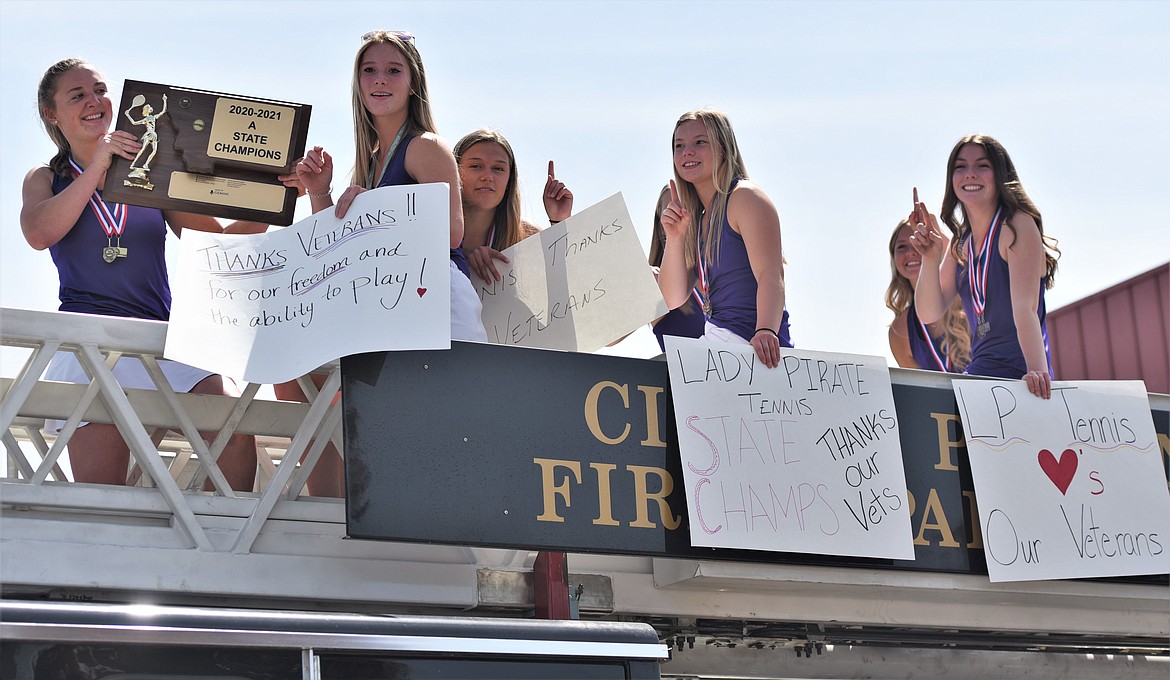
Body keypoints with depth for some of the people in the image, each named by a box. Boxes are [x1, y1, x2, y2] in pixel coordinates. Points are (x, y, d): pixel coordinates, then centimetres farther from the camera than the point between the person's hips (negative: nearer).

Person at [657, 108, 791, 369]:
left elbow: (771, 276, -20)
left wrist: (766, 332, -37)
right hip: (717, 341, 8)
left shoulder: (745, 197, -6)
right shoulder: (694, 219, 18)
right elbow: (673, 300, 11)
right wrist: (674, 237, -1)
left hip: (751, 345, -8)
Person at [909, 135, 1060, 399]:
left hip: (1019, 375, -7)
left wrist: (1037, 370, -31)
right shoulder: (961, 244, 12)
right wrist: (930, 259, -9)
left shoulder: (1017, 225, -8)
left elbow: (1024, 306, -20)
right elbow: (929, 313, 5)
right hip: (979, 374, 7)